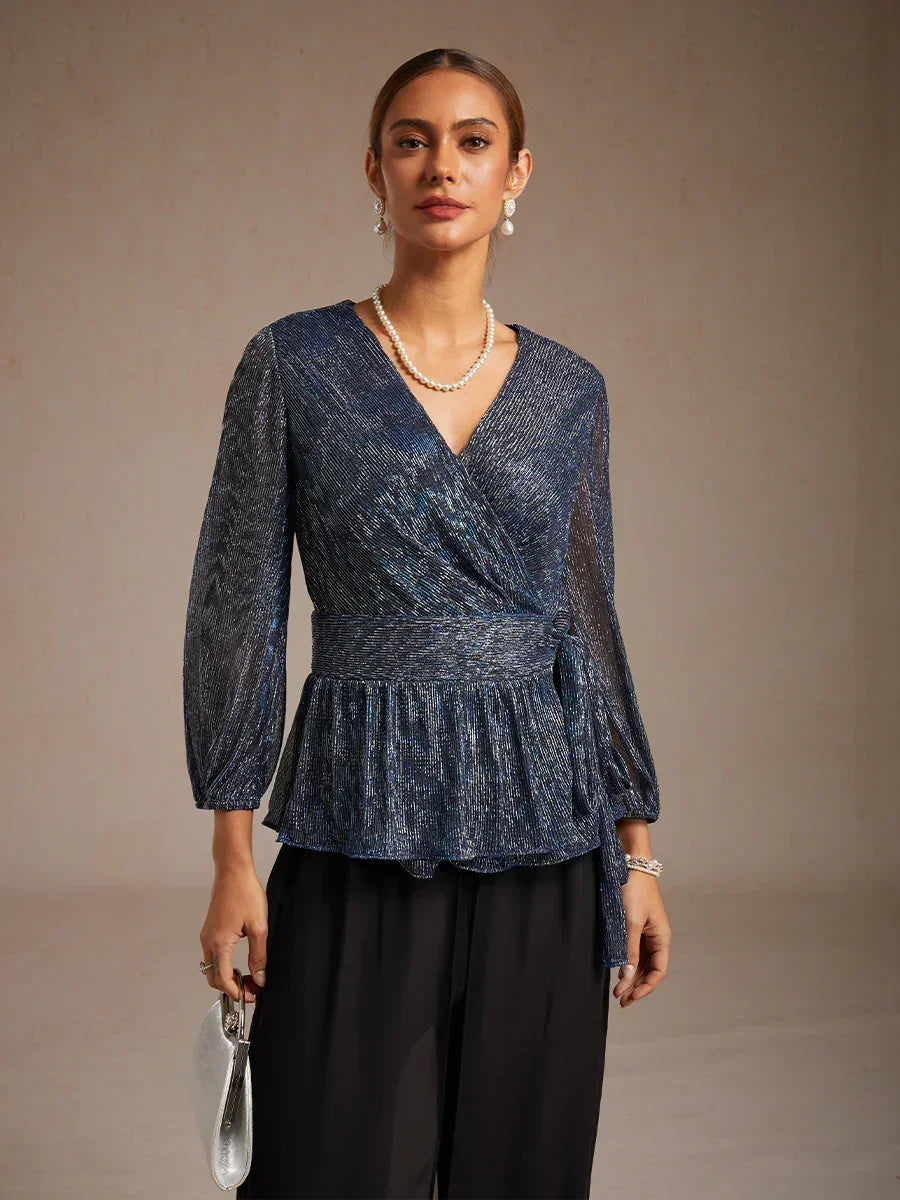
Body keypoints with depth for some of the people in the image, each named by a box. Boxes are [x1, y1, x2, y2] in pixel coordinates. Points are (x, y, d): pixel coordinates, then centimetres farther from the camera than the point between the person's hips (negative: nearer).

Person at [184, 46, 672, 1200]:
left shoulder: (568, 390, 8)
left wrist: (636, 852, 8)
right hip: (364, 833, -2)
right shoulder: (293, 363, 0)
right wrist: (233, 856, -6)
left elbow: (587, 625, 12)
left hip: (543, 841, 3)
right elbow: (238, 609, -1)